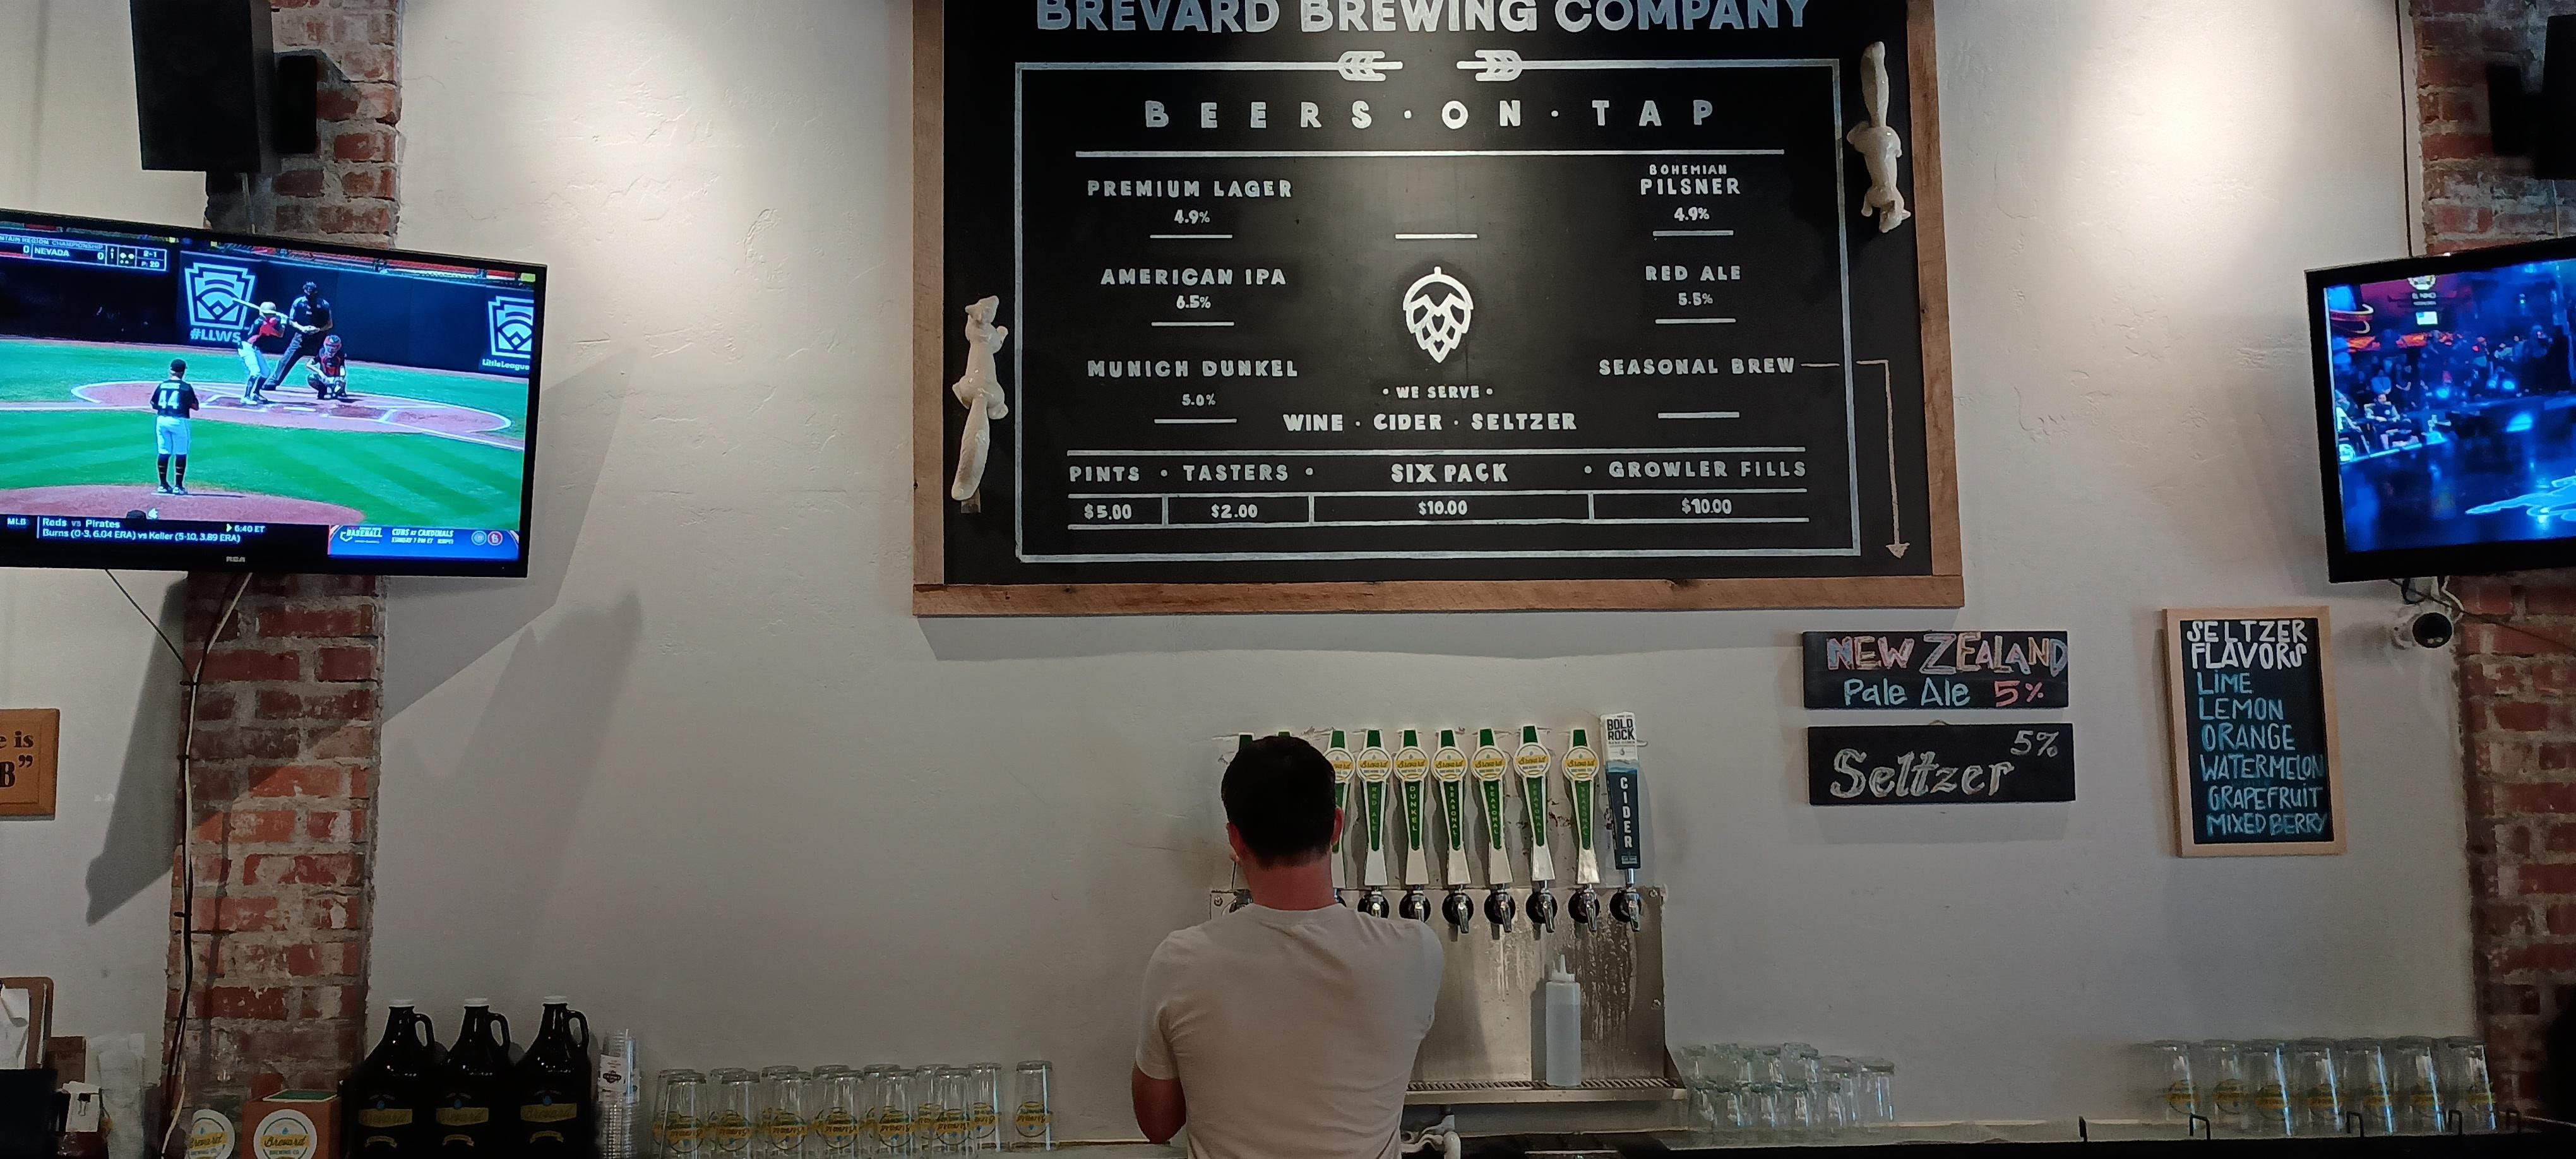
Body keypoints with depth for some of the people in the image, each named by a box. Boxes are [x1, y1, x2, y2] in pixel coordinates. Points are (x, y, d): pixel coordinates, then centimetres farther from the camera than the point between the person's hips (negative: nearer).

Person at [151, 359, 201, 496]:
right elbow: (196, 407, 0)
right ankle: (178, 486, 1)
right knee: (181, 454, 3)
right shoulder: (186, 387, -4)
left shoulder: (162, 386, 7)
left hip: (161, 420, 4)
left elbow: (154, 405, 11)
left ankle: (163, 485, 12)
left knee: (164, 453, 10)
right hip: (179, 421, -4)